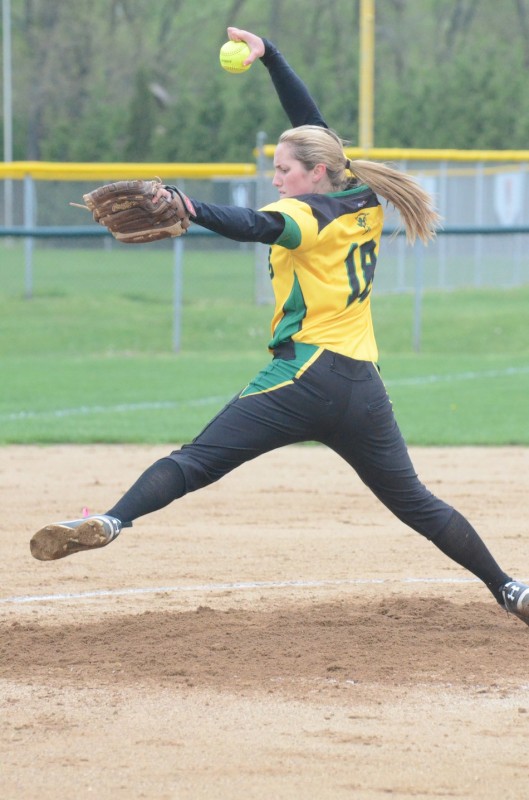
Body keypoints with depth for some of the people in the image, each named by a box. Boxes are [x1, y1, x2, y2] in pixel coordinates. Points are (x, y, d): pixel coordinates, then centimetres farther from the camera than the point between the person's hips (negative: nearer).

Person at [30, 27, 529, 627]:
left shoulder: (305, 215, -6)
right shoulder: (364, 203, 14)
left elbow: (255, 226, -29)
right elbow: (312, 128, 23)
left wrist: (191, 209, -45)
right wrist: (269, 56, 24)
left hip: (305, 375, -7)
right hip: (364, 389, 7)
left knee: (198, 460, -16)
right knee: (416, 503, 18)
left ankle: (113, 521, -35)